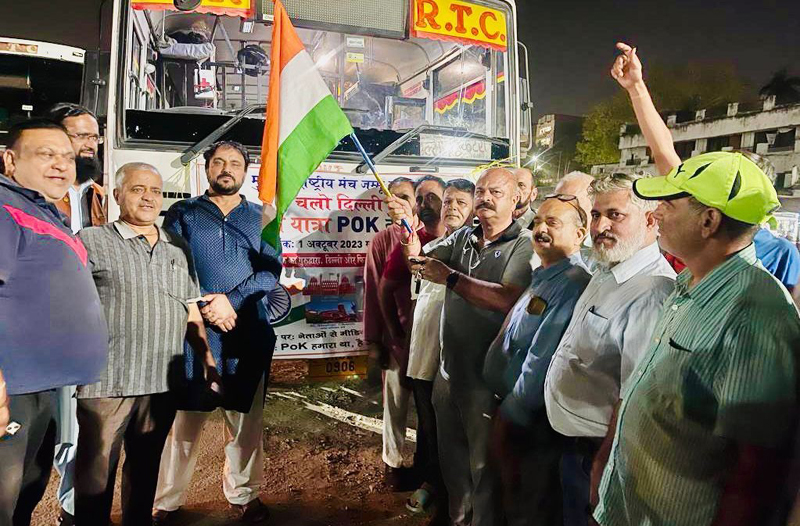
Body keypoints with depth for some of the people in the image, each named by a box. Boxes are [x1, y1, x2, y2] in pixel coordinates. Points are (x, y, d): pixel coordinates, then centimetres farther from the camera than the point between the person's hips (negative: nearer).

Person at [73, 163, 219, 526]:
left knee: (145, 470, 17)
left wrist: (209, 364, 11)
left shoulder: (178, 249, 13)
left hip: (163, 384, 4)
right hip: (106, 383, -4)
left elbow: (192, 313, 15)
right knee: (95, 477, 6)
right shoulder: (91, 240, 0)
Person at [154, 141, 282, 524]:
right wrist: (205, 309, -11)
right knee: (184, 416, 3)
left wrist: (232, 301, -13)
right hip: (194, 329, -1)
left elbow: (271, 270, 0)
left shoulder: (260, 217, 11)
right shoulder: (182, 214, 9)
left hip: (249, 333, 1)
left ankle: (244, 494, 24)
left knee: (245, 417, 8)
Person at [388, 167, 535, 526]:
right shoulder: (462, 238, 6)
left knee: (484, 465, 12)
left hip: (487, 379, -6)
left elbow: (509, 299, -27)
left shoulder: (525, 245, -13)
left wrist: (450, 277, -25)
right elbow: (419, 259, 2)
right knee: (451, 457, 24)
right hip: (448, 371, 6)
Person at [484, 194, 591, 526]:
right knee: (511, 498, 25)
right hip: (508, 404, 9)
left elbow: (542, 362, -26)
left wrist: (508, 416, -16)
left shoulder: (572, 284, -23)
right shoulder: (543, 278, 9)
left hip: (527, 423, -9)